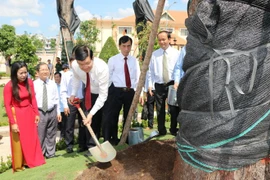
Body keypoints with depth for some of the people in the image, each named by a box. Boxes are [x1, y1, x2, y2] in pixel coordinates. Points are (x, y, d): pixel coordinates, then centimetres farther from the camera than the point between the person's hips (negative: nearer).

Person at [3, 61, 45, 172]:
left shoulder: (29, 82, -4)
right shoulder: (9, 86, -17)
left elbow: (33, 99, 4)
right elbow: (7, 105, -15)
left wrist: (36, 113, 5)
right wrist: (12, 122, -16)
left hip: (29, 113, 4)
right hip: (17, 115, -4)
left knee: (31, 138, 15)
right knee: (18, 140, 8)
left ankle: (32, 161, 34)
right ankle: (19, 165, 25)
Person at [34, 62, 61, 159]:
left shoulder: (53, 84, 4)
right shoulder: (34, 84, -6)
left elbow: (56, 99, 7)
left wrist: (58, 112, 6)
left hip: (52, 111, 3)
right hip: (40, 112, -3)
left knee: (51, 135, 12)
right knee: (40, 135, 3)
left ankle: (50, 154, 25)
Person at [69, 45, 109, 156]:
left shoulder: (102, 67, -39)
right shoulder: (74, 66, -25)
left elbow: (103, 95, -34)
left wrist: (91, 113, -36)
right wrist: (73, 94, -6)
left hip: (103, 94, -4)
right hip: (89, 93, 4)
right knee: (88, 121, 2)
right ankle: (92, 146, 14)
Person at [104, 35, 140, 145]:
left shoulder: (134, 60, 8)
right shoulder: (113, 60, 0)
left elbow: (137, 78, 10)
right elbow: (108, 77, 1)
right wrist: (108, 92, -2)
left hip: (130, 92, 3)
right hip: (116, 91, -3)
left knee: (128, 117, 14)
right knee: (111, 117, 1)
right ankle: (108, 139, 15)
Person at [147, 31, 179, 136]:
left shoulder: (176, 53, 1)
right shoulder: (154, 54, 4)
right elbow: (150, 71, 4)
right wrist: (150, 85, -1)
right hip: (159, 85, 1)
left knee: (173, 109, 5)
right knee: (160, 110, 9)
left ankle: (174, 130, 22)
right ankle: (161, 131, 22)